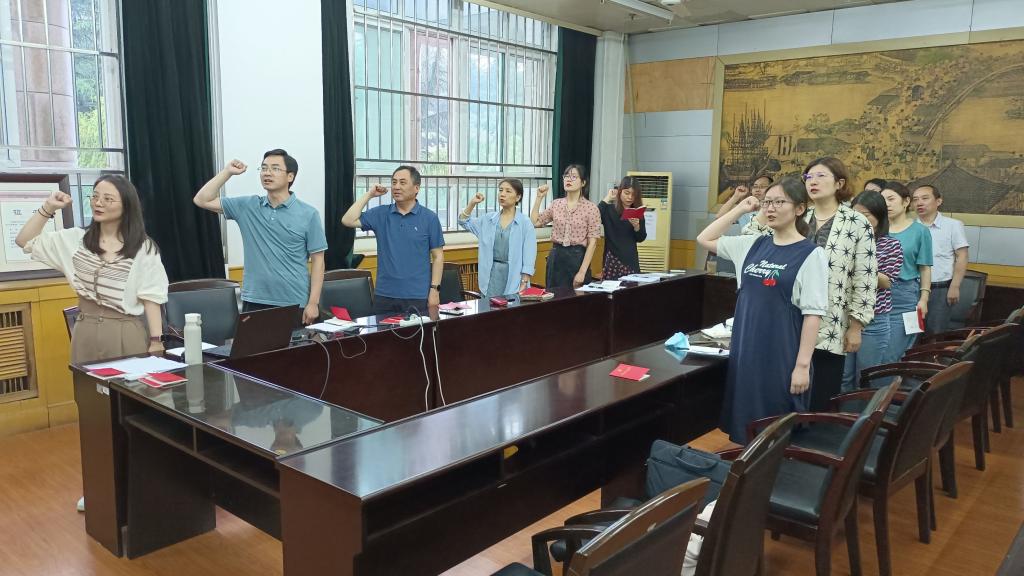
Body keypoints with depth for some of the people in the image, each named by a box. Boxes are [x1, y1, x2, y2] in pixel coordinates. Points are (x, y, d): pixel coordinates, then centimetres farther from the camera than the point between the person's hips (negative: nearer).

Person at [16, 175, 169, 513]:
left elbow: (151, 298, -6)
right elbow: (25, 242, 14)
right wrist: (47, 209, 3)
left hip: (127, 335, -4)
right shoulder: (75, 240, 7)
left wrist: (156, 339, -10)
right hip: (87, 334, 4)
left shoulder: (143, 248, -5)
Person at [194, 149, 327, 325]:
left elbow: (317, 260, -3)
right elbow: (202, 200, 7)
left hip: (294, 305, -2)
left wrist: (313, 303, -9)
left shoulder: (308, 214, -2)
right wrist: (228, 172, 0)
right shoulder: (247, 206, 6)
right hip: (254, 303, 3)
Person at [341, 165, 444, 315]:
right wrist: (369, 195, 0)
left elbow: (438, 256, 0)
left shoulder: (429, 218, 0)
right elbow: (348, 221, -1)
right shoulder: (381, 214, 7)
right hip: (384, 295, 3)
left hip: (418, 297, -2)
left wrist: (435, 289, -7)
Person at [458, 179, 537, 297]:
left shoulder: (525, 223, -5)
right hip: (491, 273, 4)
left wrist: (524, 283, -13)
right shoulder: (488, 219, 8)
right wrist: (472, 204, 3)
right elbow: (464, 222, 20)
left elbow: (529, 255, -7)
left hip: (513, 274, -4)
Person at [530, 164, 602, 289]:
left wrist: (582, 272, -15)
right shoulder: (556, 204, 7)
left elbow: (592, 243, -9)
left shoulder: (591, 208, -6)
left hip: (577, 257, -4)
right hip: (556, 257, 4)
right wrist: (539, 198, 4)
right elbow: (534, 223, 8)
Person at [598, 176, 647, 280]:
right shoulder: (609, 209, -3)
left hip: (631, 260, 3)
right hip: (612, 259, -3)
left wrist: (636, 226, -12)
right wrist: (607, 199, -13)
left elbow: (641, 238, 9)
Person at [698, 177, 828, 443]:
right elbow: (705, 239, 12)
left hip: (782, 356, -5)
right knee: (744, 428, 14)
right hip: (746, 351, 5)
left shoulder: (810, 254, -9)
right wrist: (739, 209, 6)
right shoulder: (754, 244, 7)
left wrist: (802, 364, -15)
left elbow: (812, 314, -12)